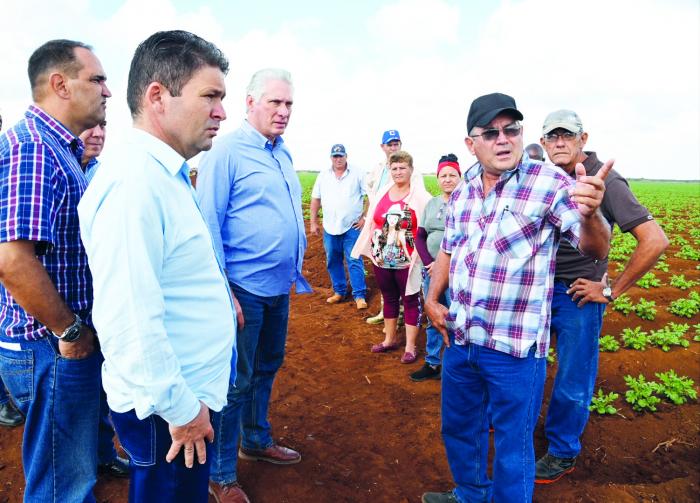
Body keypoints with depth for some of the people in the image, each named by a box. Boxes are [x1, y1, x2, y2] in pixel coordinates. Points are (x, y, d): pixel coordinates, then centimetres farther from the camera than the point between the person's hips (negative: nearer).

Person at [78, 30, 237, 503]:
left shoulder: (167, 176, 8)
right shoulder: (134, 181, -24)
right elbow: (129, 321, -29)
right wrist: (181, 408, -20)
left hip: (188, 394, 9)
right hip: (167, 410, -9)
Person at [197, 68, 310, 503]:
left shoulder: (284, 153, 11)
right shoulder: (227, 152, -13)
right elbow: (209, 224, -16)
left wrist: (296, 268, 18)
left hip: (280, 287, 8)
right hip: (244, 288, -8)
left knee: (267, 368, 21)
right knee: (236, 381, 3)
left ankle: (257, 440, 41)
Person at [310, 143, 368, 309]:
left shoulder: (357, 174, 0)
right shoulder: (323, 176, 8)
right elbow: (315, 199, 11)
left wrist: (364, 217, -6)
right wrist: (313, 222, 8)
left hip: (352, 227, -3)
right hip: (330, 227, 4)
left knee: (355, 261, -4)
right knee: (333, 261, 10)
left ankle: (359, 295, 2)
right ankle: (339, 291, 23)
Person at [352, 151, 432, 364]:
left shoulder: (420, 196, -8)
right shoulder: (382, 194, 7)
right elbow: (372, 223, 13)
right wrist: (373, 250, 12)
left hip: (407, 261, -5)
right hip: (382, 259, 5)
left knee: (410, 300, 6)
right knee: (388, 298, 18)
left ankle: (410, 347, 18)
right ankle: (390, 339, 35)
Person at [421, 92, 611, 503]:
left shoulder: (549, 183, -13)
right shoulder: (461, 194, 6)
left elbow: (595, 248, -22)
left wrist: (590, 213, -44)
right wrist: (432, 299, 5)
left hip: (515, 347, -6)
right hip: (460, 337, 7)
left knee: (512, 443, 11)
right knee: (458, 428, 24)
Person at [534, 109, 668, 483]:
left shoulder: (604, 181, -16)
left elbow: (655, 241, -21)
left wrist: (612, 291, -16)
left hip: (578, 296, -5)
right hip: (539, 287, 6)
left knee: (572, 382, 8)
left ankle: (563, 454, 28)